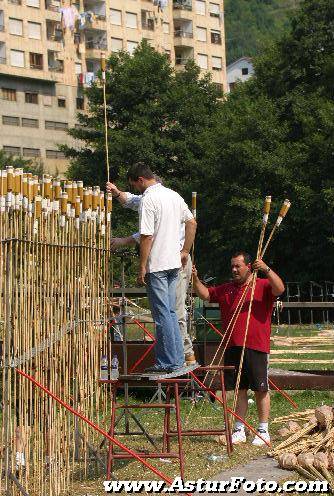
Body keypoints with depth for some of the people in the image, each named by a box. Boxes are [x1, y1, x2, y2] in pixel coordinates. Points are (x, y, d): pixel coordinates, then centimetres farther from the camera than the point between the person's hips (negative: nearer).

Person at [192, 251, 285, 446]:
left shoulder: (263, 285, 1)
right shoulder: (226, 289, 19)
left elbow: (279, 289, -17)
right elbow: (205, 294, 21)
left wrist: (266, 270, -29)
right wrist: (195, 279, 4)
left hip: (256, 347, -5)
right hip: (232, 347, 5)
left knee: (261, 389, 1)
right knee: (239, 390, 10)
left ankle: (264, 431, 9)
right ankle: (239, 431, 15)